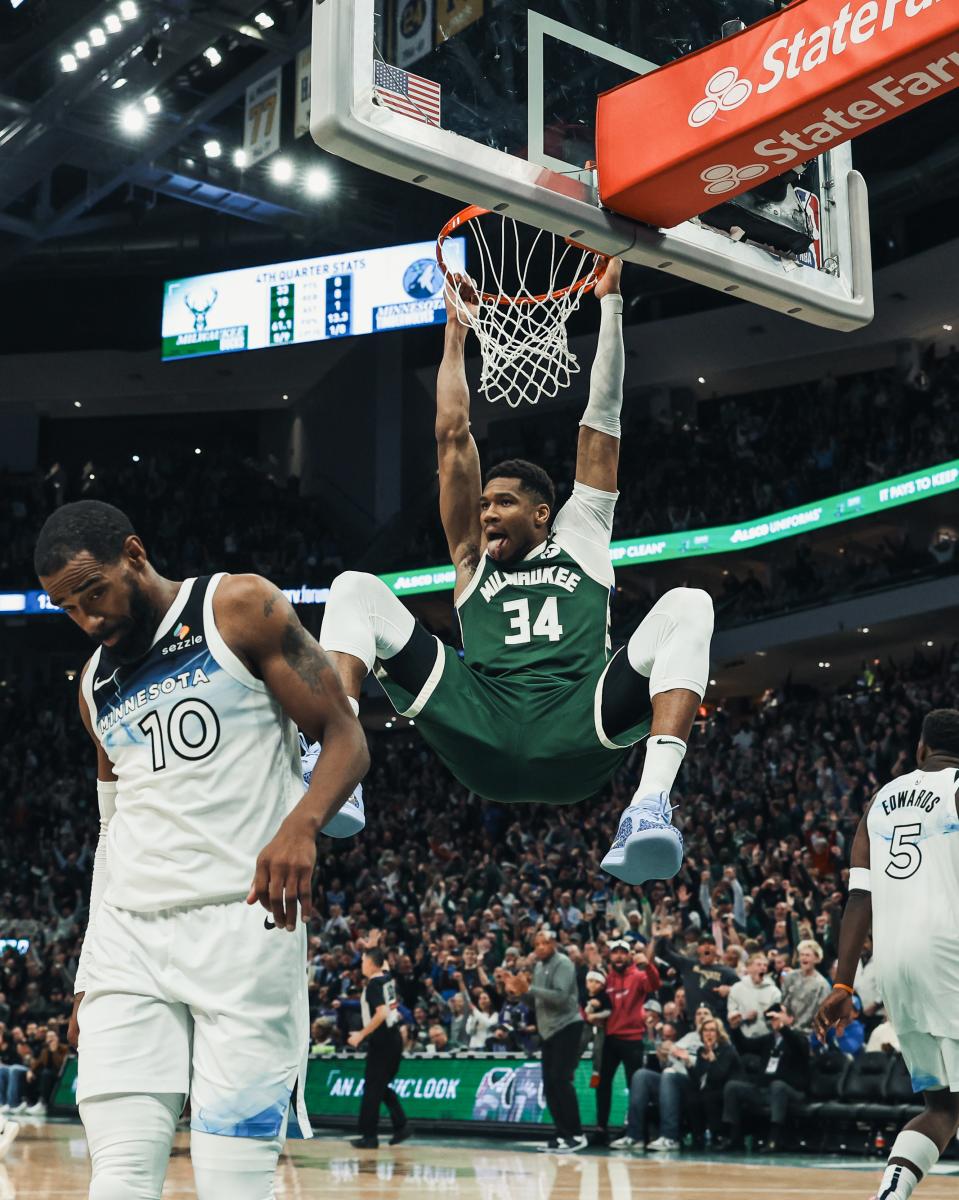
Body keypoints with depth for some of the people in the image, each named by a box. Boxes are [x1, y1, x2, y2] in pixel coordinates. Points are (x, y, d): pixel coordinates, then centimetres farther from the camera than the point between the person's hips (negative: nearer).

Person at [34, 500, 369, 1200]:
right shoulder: (95, 684, 19)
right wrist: (89, 979, 22)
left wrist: (302, 826, -24)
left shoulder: (241, 609, 0)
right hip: (129, 935, 5)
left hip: (243, 920, -5)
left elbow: (346, 736, -4)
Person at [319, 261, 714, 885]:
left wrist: (610, 300, 26)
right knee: (356, 590, -4)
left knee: (686, 607, -22)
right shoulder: (474, 560, 29)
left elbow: (602, 421, 25)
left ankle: (651, 804, -40)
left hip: (577, 737, -1)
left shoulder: (581, 539, 26)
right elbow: (454, 437, 30)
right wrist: (457, 329, 34)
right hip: (484, 735, 2)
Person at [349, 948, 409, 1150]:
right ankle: (401, 1125, 9)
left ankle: (369, 1136, 0)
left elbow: (381, 1013, -25)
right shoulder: (387, 977, 9)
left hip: (381, 1042, -8)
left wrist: (361, 1035, -19)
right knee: (382, 1087, 16)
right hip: (394, 1039, 8)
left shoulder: (374, 984, -14)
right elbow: (381, 962, 33)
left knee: (372, 1089, -2)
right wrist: (372, 947, 28)